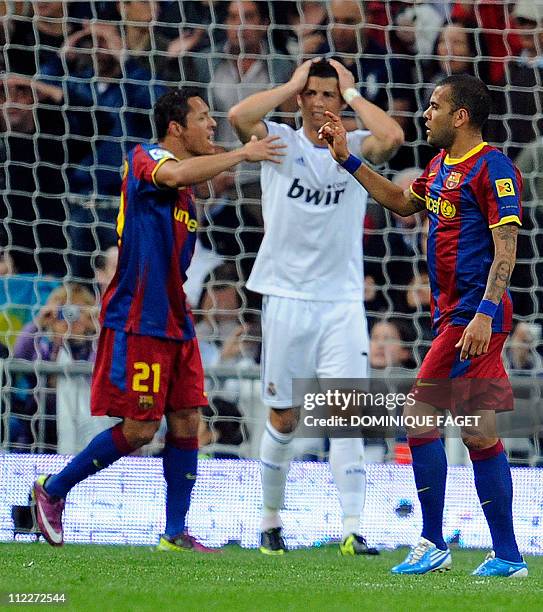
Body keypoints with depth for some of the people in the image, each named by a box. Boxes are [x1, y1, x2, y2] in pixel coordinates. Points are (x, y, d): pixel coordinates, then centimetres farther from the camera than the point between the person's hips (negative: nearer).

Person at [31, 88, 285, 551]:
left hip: (174, 319, 9)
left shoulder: (187, 189, 17)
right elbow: (176, 174, -34)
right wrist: (243, 154, -28)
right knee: (140, 429, -8)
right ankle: (52, 490, 9)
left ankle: (176, 533, 8)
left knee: (186, 421, 3)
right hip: (138, 319, -9)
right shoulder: (144, 157, -10)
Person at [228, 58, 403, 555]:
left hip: (342, 303, 0)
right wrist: (293, 84, -7)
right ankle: (271, 522, 21)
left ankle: (353, 530, -12)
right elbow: (239, 116, -16)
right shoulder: (280, 142, 3)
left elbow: (392, 137, -17)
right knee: (283, 419, 6)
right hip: (286, 299, 0)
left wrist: (352, 91, -6)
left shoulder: (355, 147, 5)